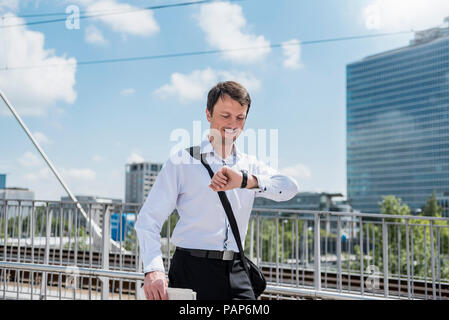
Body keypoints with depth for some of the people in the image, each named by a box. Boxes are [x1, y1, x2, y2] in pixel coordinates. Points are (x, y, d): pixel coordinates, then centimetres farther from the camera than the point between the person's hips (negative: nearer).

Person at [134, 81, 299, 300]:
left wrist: (246, 180, -24)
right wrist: (153, 270, -21)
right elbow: (148, 219, -6)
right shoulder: (183, 161, 0)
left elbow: (289, 187, -6)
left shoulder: (250, 167, 12)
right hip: (192, 270, -3)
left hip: (236, 273, 4)